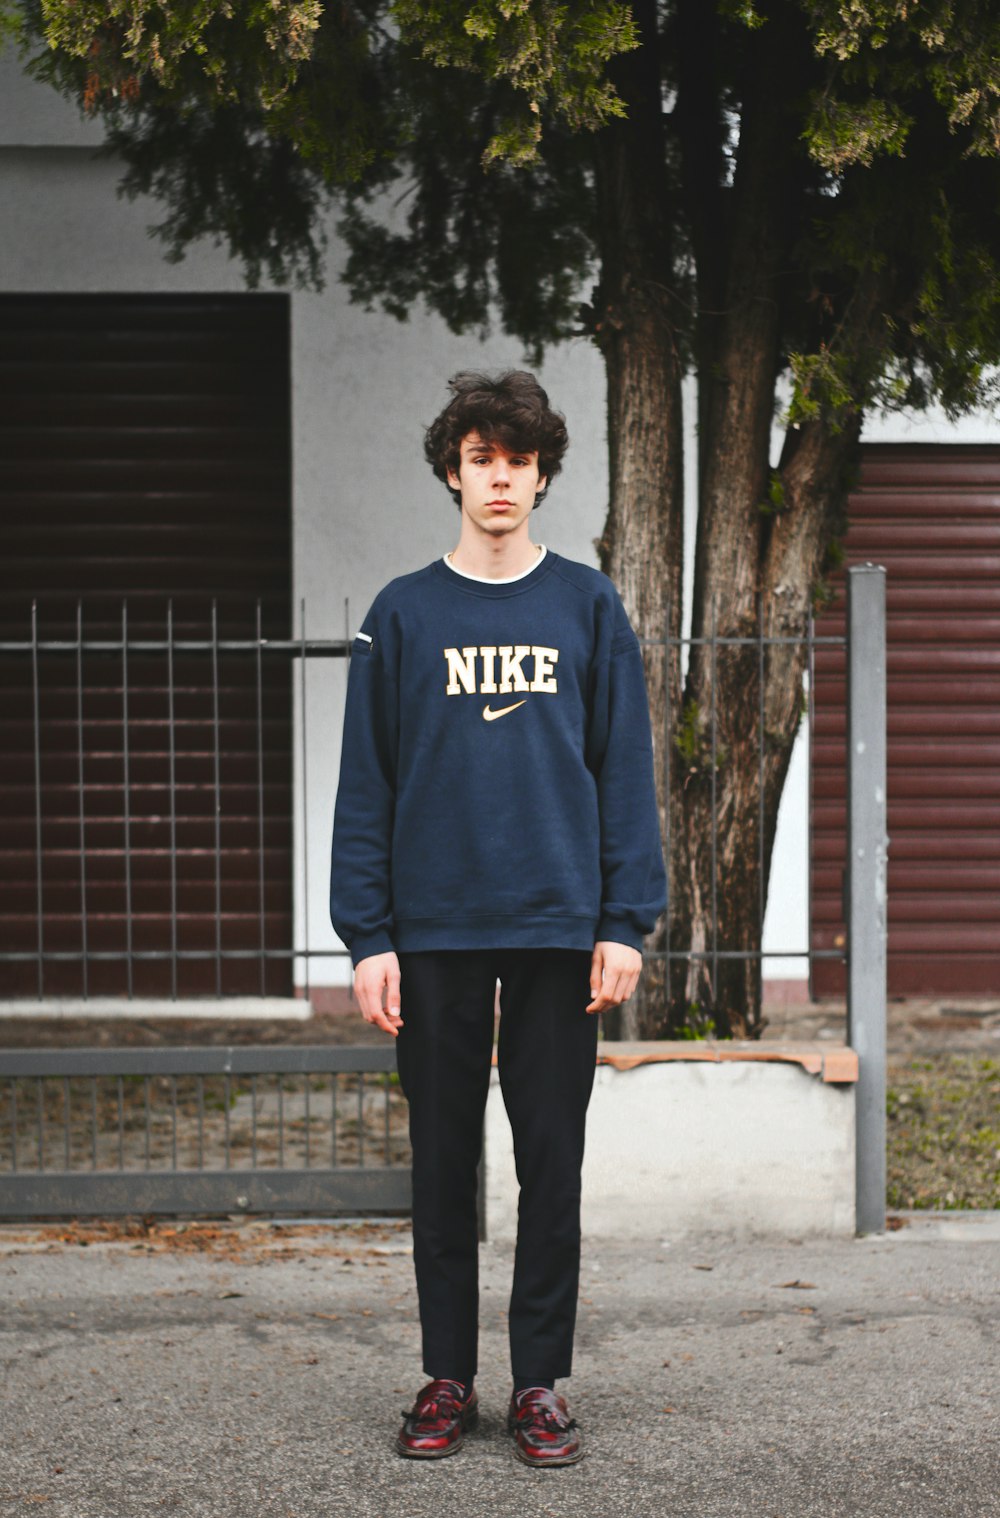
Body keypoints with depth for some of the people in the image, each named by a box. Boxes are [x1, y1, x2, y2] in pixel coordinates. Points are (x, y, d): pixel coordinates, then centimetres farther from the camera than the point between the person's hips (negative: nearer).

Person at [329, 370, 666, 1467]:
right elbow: (366, 785, 4)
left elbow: (625, 770, 4)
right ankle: (447, 1378, 16)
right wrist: (368, 936, -3)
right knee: (443, 1161, 6)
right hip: (435, 930, 0)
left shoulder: (587, 608, 6)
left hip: (559, 926, 0)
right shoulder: (404, 614, 5)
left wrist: (625, 923, -4)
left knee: (552, 1162, 4)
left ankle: (541, 1383, 13)